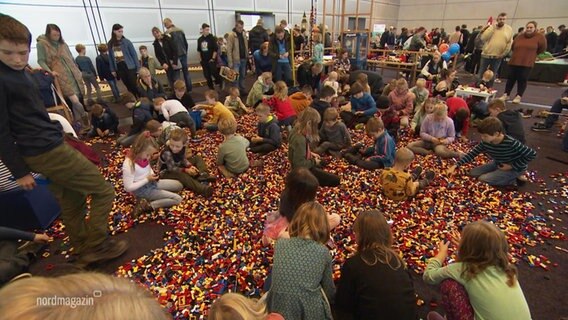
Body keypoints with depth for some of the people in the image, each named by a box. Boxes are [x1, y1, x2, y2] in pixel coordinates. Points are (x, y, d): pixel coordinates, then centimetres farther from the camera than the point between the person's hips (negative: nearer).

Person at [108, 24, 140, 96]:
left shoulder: (126, 41, -2)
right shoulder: (110, 43, 6)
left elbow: (134, 54, -3)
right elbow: (111, 57, 9)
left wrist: (138, 67, -9)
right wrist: (112, 70, 7)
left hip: (129, 66, -3)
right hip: (119, 68, 3)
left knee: (134, 85, -6)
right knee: (128, 86, 9)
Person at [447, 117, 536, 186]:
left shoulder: (511, 143, -34)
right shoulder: (485, 142, -17)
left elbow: (532, 154, -26)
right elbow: (472, 153, -10)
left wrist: (512, 166, -23)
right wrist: (456, 165, -20)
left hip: (514, 168, -7)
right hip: (498, 164, 7)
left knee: (483, 179, -20)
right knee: (473, 173, 1)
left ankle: (512, 179, 0)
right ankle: (506, 177, 10)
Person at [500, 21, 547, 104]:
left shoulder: (540, 37, -1)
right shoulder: (520, 36, 6)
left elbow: (542, 49, 6)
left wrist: (531, 55, 13)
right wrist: (520, 53, 16)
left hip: (527, 63, -2)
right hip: (514, 61, 2)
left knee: (522, 79, -2)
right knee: (511, 78, 4)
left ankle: (518, 96, 5)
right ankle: (506, 94, 13)